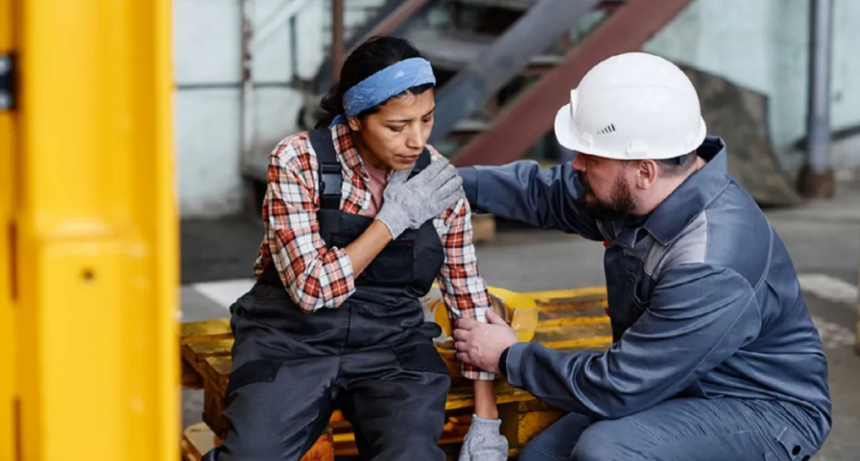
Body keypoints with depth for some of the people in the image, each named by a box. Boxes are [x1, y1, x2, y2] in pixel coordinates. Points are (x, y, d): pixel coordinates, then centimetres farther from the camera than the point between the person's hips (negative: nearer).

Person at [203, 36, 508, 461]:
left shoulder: (439, 180, -1)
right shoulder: (298, 160, -11)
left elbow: (468, 297, 5)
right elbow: (312, 288, -17)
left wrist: (486, 423, 1)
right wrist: (392, 220, -17)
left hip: (391, 343, 2)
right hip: (293, 337, -1)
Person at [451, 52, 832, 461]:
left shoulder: (712, 268, -35)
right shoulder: (633, 194, -10)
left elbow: (617, 388, -29)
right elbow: (546, 193, 12)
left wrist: (510, 358, -15)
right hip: (676, 386, 8)